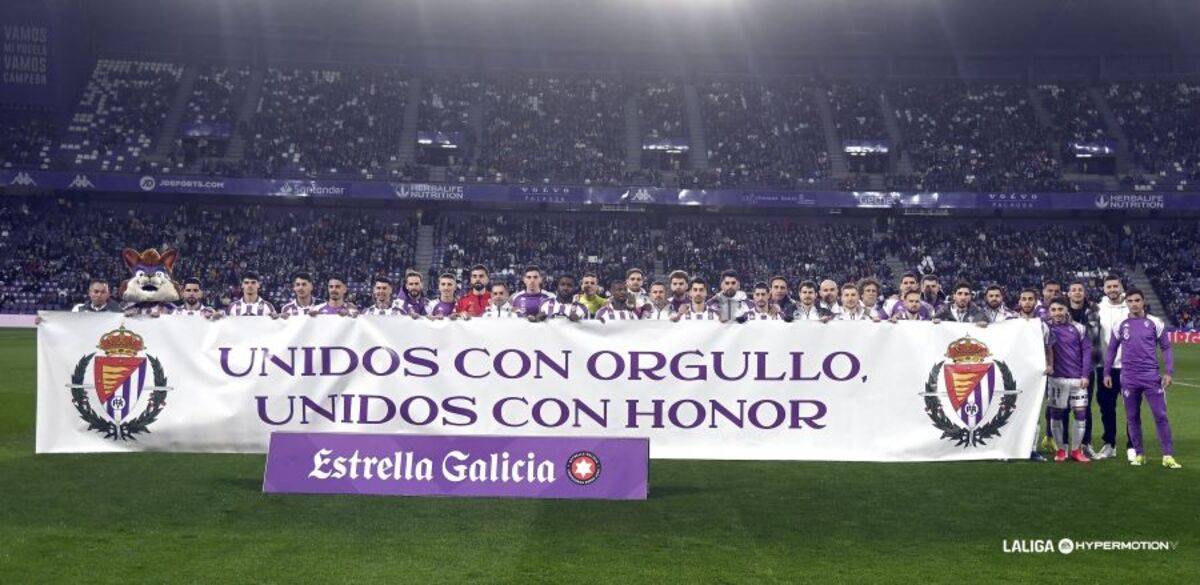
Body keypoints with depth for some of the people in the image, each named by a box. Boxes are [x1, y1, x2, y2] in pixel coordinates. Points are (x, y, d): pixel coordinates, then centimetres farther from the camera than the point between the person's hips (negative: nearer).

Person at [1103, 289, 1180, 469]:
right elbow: (1111, 350, 13)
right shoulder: (1120, 326, 5)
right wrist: (1107, 373, 8)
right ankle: (1139, 454, 16)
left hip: (1151, 376, -2)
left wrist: (1169, 372, -4)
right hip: (1129, 378, 2)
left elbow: (1166, 348, 5)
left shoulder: (1155, 323, 1)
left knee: (1161, 415, -5)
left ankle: (1168, 456, -1)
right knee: (1132, 418, 6)